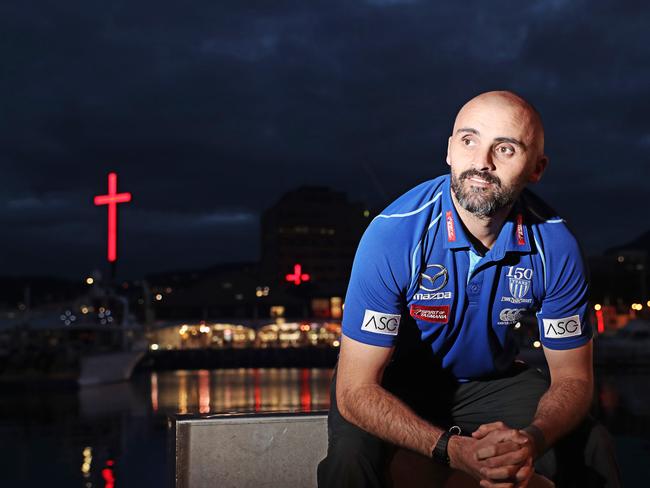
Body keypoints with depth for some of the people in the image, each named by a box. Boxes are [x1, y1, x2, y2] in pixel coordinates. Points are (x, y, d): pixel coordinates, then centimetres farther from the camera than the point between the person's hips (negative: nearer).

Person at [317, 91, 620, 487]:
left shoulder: (556, 246, -18)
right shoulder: (393, 235, -28)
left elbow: (573, 377, -9)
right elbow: (355, 390, -27)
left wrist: (532, 439, -32)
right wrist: (452, 449, -41)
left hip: (490, 380, 3)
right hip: (393, 383, -3)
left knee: (592, 448, -17)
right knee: (353, 454, -32)